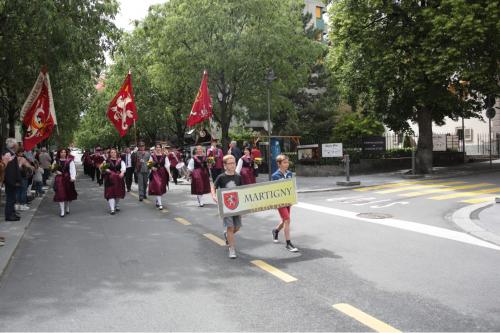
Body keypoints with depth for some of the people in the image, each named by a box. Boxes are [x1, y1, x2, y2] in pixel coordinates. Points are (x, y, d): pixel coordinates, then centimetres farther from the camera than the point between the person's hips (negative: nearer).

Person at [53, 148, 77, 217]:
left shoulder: (70, 161, -6)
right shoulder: (56, 161, 5)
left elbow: (72, 169, -14)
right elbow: (53, 169, 17)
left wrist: (73, 177, -28)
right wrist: (56, 171, -6)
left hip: (67, 179, -1)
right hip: (59, 179, 1)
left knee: (68, 194, 11)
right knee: (60, 195, -6)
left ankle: (67, 208, 36)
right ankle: (62, 211, -2)